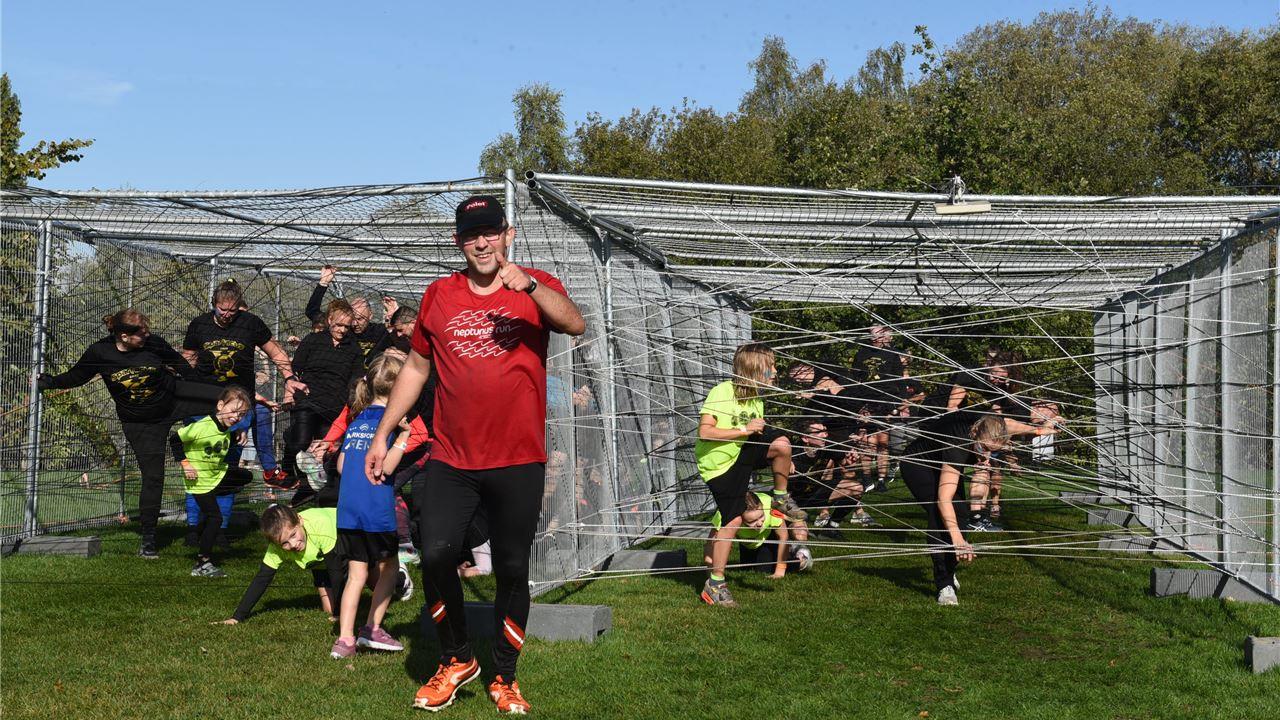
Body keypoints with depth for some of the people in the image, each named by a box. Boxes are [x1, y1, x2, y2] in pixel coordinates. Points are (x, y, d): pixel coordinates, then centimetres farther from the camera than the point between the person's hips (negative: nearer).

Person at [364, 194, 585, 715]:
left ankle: (504, 679, 22)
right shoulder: (439, 296, 8)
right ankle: (456, 661, 12)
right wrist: (382, 434, 15)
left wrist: (528, 285, -36)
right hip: (451, 460, 2)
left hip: (518, 461, -2)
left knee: (512, 570, 5)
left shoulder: (537, 287, 0)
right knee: (435, 555, -11)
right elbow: (416, 367, 17)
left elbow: (576, 325, -21)